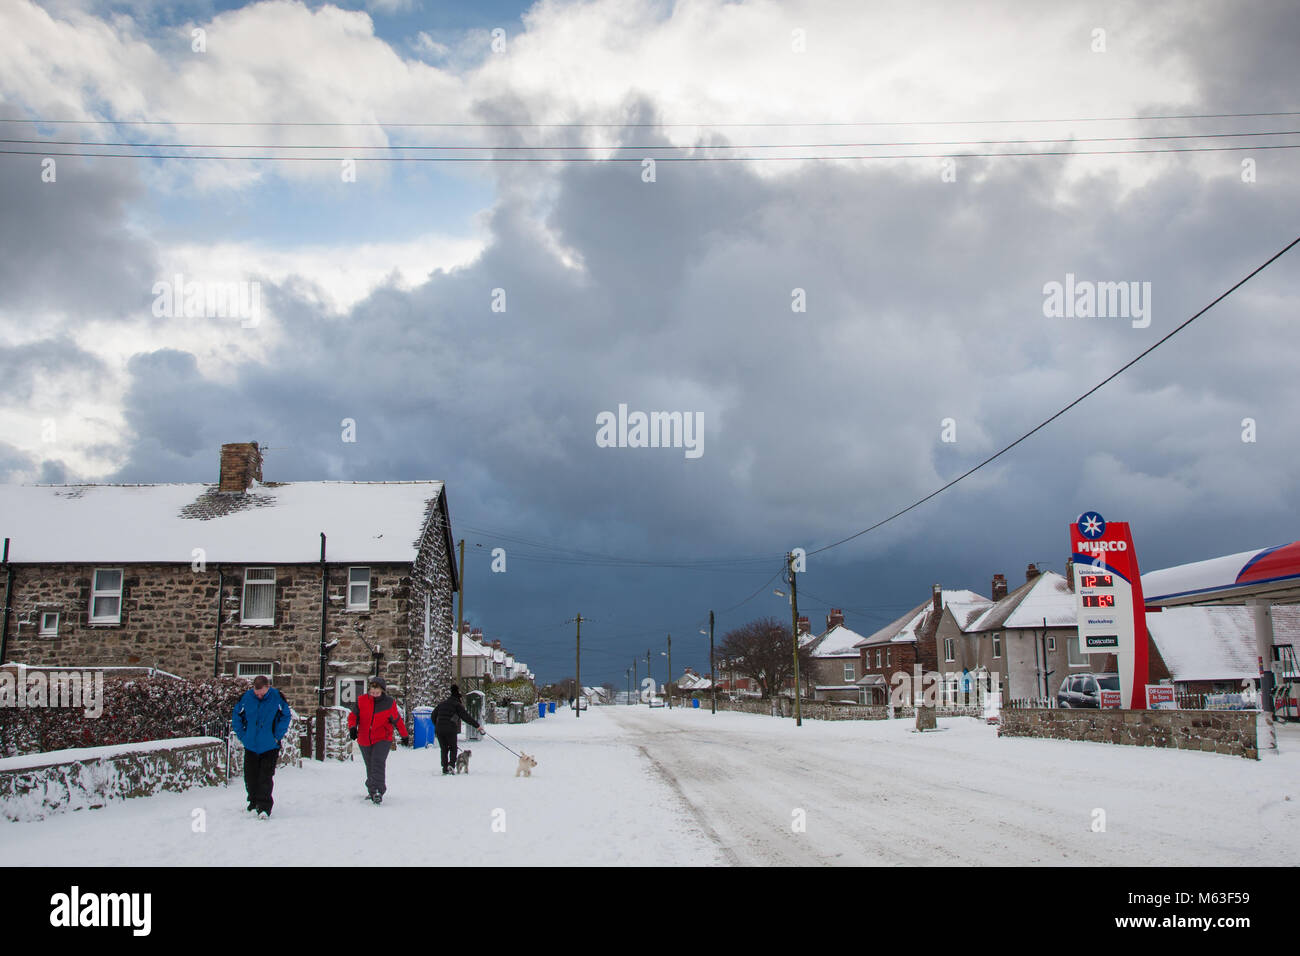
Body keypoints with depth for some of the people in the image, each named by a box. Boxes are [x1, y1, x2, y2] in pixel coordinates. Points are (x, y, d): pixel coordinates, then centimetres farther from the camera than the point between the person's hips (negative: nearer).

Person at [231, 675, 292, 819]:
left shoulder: (277, 697, -12)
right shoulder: (246, 697, -8)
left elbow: (286, 716, 0)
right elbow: (236, 718, 5)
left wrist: (277, 736, -6)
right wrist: (243, 736, -1)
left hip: (270, 746, -3)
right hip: (251, 746, 3)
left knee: (266, 777, -8)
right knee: (250, 776, 12)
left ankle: (264, 807, -6)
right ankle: (254, 801, 32)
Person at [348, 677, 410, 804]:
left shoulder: (389, 703, -4)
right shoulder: (362, 701, -1)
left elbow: (397, 720, 5)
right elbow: (353, 715, 1)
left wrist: (405, 736, 13)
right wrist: (352, 727, -20)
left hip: (383, 739, -3)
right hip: (364, 740, 3)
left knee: (378, 762, -22)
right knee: (370, 766, 13)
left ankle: (377, 791, -26)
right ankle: (371, 789, 33)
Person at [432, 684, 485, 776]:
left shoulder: (442, 704, 19)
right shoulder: (457, 705, 2)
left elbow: (433, 715, 25)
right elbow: (466, 717, -5)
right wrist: (477, 725, -3)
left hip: (439, 730, 4)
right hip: (450, 730, -4)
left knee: (444, 749, 13)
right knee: (453, 748, 8)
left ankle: (445, 768, 6)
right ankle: (451, 764, -13)